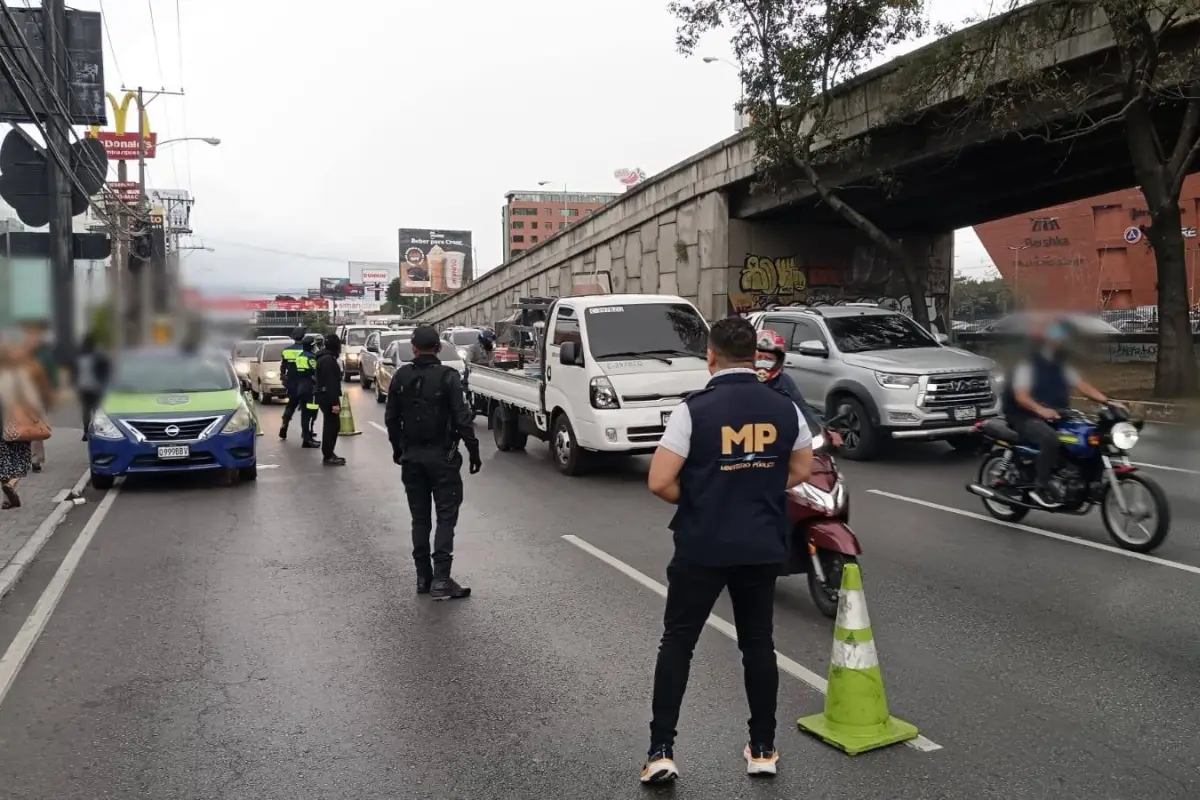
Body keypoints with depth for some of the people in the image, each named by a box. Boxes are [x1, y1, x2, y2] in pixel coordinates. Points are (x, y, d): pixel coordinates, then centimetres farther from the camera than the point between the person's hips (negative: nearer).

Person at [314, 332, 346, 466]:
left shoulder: (325, 358, 16)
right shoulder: (328, 360, -18)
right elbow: (330, 383, -24)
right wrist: (335, 402, -25)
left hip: (324, 396, 11)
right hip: (328, 397, -11)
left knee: (331, 425, 16)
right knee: (332, 426, -6)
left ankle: (329, 454, 22)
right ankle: (328, 457, -2)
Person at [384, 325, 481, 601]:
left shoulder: (401, 377, 4)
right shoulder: (448, 377, -11)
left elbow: (391, 418, 9)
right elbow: (462, 418, -15)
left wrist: (398, 449, 21)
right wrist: (473, 450, -7)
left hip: (412, 457, 5)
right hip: (442, 456, -4)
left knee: (420, 518, 12)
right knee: (446, 516, -2)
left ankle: (423, 578, 16)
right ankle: (441, 579, -10)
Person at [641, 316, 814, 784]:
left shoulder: (694, 409, -14)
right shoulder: (784, 408, 0)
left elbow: (659, 483, -16)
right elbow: (802, 471, 12)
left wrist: (694, 500, 4)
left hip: (702, 546, -3)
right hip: (763, 546, 4)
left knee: (677, 643, 9)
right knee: (758, 644, 17)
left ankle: (661, 752, 8)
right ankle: (763, 749, 25)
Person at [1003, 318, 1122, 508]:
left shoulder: (1062, 367, 14)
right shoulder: (1027, 365, -9)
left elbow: (1083, 386, 2)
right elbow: (1021, 396, -23)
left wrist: (1106, 401, -15)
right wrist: (1040, 409, -43)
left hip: (1057, 417, 8)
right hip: (1027, 418, -8)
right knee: (1051, 439, -37)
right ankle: (1040, 488, -28)